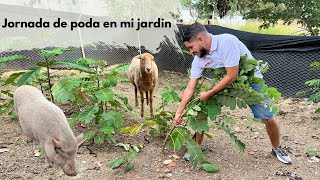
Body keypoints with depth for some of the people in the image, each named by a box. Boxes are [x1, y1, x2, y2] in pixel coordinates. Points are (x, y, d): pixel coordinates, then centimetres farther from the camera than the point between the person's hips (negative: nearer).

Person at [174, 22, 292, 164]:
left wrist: (208, 94, -26)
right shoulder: (198, 60, -13)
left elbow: (232, 76, -33)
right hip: (224, 82, 5)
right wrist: (179, 112, -12)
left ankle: (276, 149, 23)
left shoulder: (227, 41, -33)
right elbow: (190, 88, -9)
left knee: (268, 119, -7)